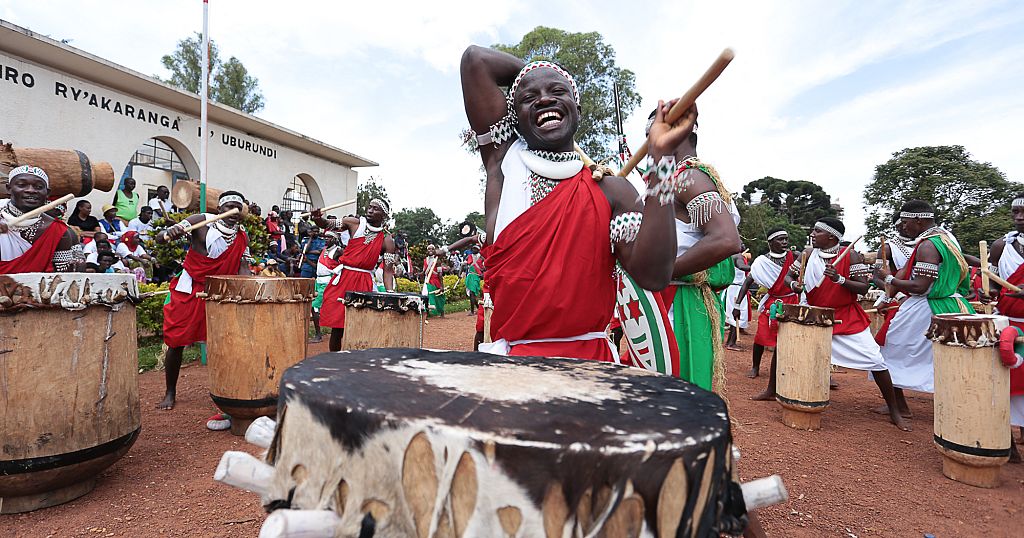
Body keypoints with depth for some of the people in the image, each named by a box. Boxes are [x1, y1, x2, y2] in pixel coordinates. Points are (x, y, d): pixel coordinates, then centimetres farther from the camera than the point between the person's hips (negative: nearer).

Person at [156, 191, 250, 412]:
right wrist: (170, 233, -38)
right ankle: (170, 393, 21)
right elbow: (159, 238, -14)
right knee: (176, 342, 2)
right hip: (189, 291, -3)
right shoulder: (202, 222, -11)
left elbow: (242, 267, 1)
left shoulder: (242, 237, 3)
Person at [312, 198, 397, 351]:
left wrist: (390, 292, -13)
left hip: (364, 283, 0)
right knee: (337, 327, 2)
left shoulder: (387, 240, 1)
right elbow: (328, 225, 5)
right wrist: (318, 218, -18)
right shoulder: (355, 223, 4)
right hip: (342, 277, 1)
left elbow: (388, 270, -1)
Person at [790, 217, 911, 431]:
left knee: (875, 360, -6)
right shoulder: (809, 254, -2)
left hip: (848, 318, -2)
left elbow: (864, 288, -13)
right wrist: (793, 284, -17)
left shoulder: (850, 255, -10)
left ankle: (894, 412, 11)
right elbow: (789, 276, 6)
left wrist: (840, 279, -29)